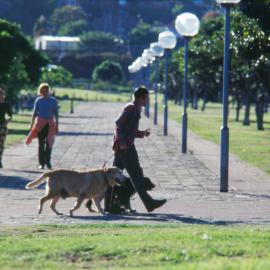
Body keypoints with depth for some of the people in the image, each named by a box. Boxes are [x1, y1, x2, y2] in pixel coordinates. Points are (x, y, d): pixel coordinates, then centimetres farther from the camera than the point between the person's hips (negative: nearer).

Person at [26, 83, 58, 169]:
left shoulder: (53, 100, 4)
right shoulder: (38, 100, 4)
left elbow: (56, 114, 8)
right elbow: (35, 113, 8)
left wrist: (56, 125, 5)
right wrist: (32, 125, 4)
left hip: (50, 124, 0)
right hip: (40, 124, 0)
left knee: (49, 143, -6)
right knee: (41, 143, -1)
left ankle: (47, 161, 4)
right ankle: (41, 163, 2)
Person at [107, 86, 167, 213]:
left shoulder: (135, 109, 21)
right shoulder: (131, 108, -10)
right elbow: (118, 123, -20)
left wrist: (142, 133, 15)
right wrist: (122, 142, -26)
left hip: (122, 146, 10)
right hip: (125, 147, -10)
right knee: (136, 173, -6)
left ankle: (109, 204, 9)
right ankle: (148, 202, -4)